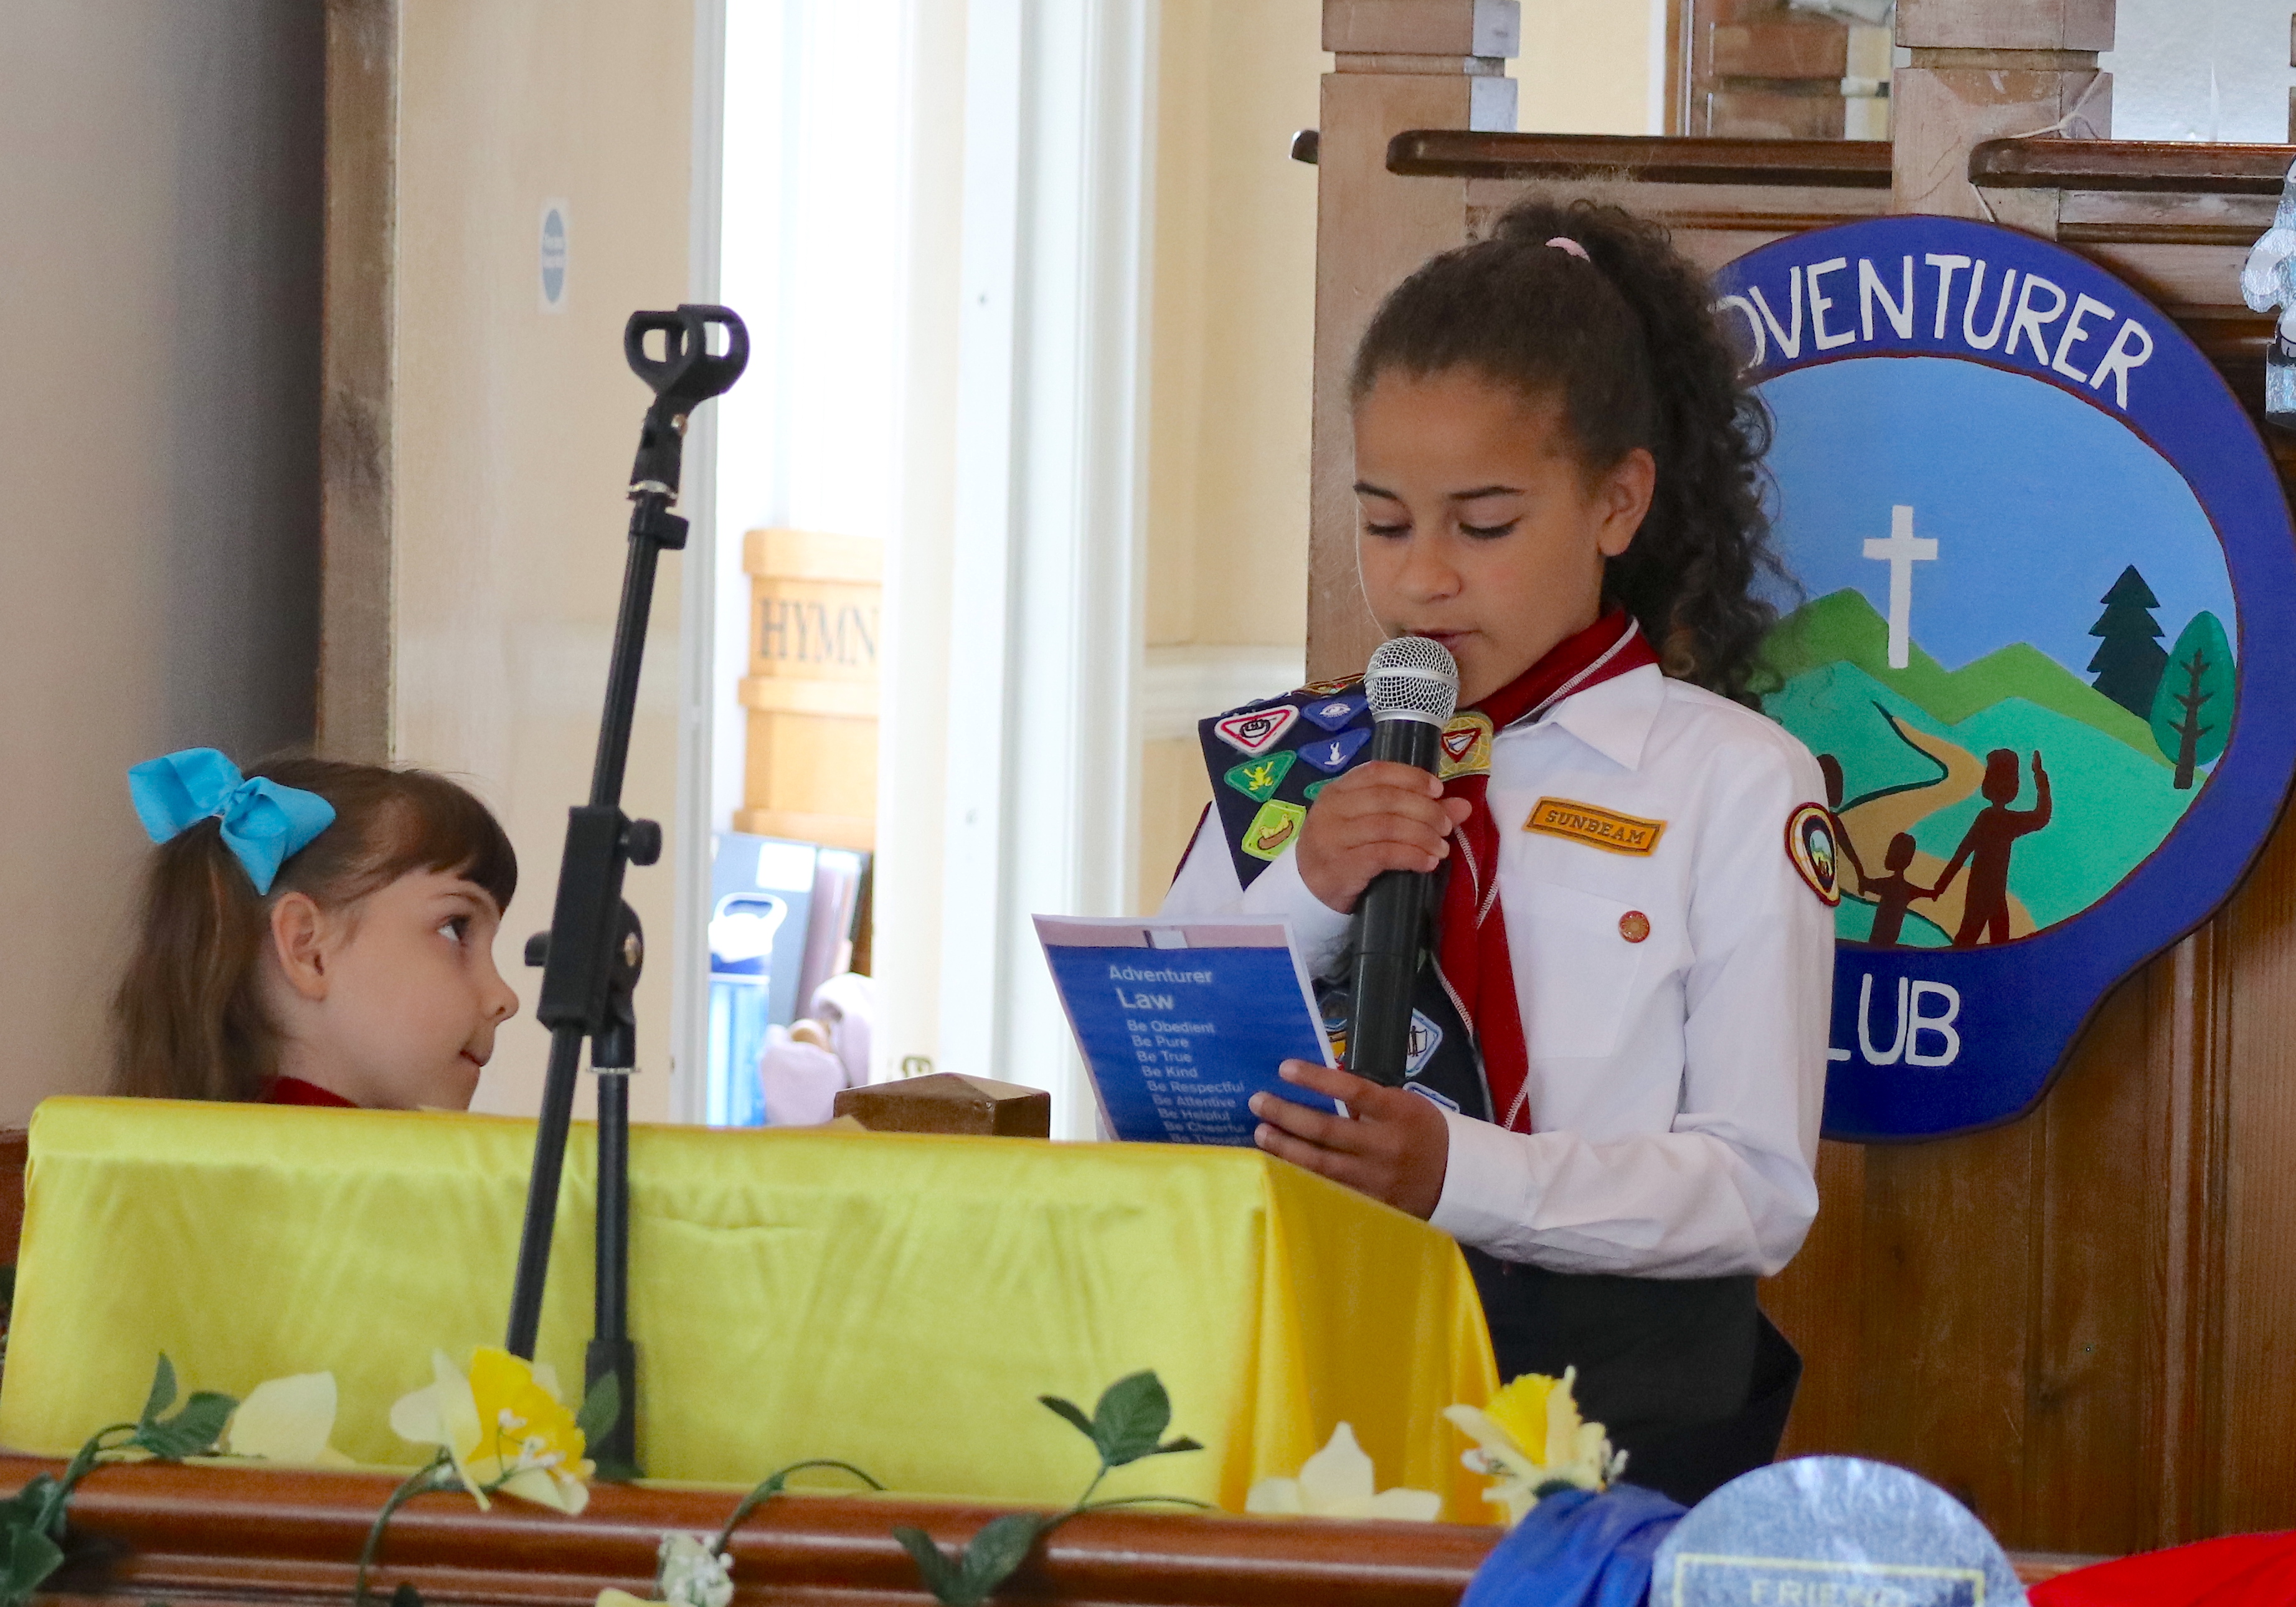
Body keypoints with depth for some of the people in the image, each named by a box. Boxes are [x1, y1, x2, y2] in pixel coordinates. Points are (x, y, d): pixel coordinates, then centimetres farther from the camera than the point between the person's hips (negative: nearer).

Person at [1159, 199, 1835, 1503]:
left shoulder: (1735, 785, 5)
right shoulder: (1284, 763, 17)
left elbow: (1758, 1189, -3)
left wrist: (1455, 1172, -18)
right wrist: (1303, 898, -3)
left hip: (1615, 1381, -3)